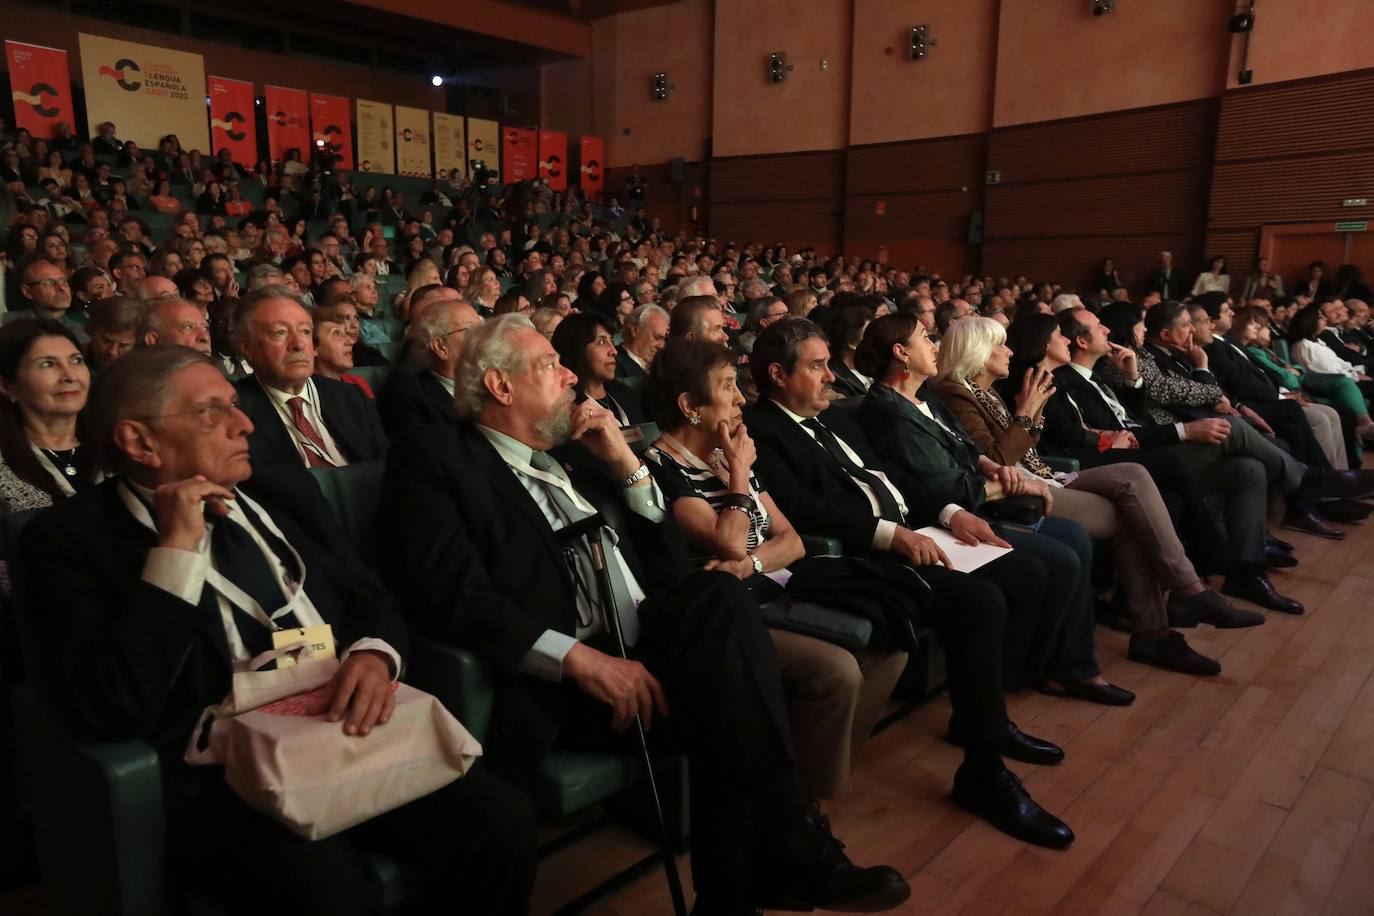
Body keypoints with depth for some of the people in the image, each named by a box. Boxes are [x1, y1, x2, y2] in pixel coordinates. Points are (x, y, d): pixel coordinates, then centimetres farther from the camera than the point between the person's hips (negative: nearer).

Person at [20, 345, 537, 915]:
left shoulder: (283, 493, 14)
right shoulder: (71, 537, -2)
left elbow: (370, 598, 15)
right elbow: (109, 713, -14)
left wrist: (374, 653, -8)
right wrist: (176, 550, -15)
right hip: (220, 778, -4)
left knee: (504, 822, -17)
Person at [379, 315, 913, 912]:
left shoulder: (574, 463, 25)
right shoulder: (435, 456, 3)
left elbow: (666, 568, 21)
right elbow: (449, 594, -14)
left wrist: (625, 462, 10)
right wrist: (580, 658, -23)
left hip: (645, 653, 6)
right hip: (556, 686, -6)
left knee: (715, 594, -24)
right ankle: (788, 849, -10)